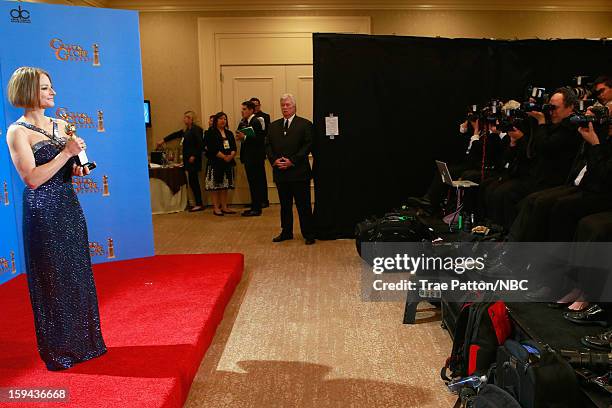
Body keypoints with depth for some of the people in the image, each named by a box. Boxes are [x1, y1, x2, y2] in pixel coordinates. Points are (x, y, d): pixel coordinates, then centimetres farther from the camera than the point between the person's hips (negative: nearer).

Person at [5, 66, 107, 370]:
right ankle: (58, 351, 21)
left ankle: (82, 341, 29)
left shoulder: (60, 126, 11)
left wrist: (77, 169, -1)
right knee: (53, 281, 4)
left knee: (77, 276, 13)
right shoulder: (17, 132, -9)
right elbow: (32, 179, -18)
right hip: (43, 215, -6)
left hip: (69, 209, 6)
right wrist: (66, 153, -18)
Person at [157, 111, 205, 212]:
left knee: (193, 181, -6)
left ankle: (199, 204, 0)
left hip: (193, 160, -9)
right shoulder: (186, 130, 16)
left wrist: (194, 156, -18)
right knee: (193, 182, 9)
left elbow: (200, 144, -18)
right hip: (188, 160, 9)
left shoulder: (196, 129, -11)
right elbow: (175, 135, 27)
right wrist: (163, 141, 30)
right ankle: (198, 204, 14)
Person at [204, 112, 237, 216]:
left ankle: (224, 207, 12)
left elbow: (234, 147, 7)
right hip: (215, 163, -5)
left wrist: (231, 156, -13)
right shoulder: (210, 133, -1)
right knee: (215, 186, -3)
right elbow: (212, 149, -11)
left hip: (228, 163, 5)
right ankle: (216, 208, 3)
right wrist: (224, 157, -14)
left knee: (225, 186, 7)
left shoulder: (229, 133, 16)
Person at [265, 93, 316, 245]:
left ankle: (308, 234, 11)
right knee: (285, 205, 14)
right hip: (280, 172, 5)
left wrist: (292, 161, -15)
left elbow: (308, 146, -8)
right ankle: (286, 232, 25)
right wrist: (274, 160, -7)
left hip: (299, 171, -4)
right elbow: (268, 145, 11)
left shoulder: (305, 124, -1)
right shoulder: (273, 126, 14)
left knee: (303, 205, 1)